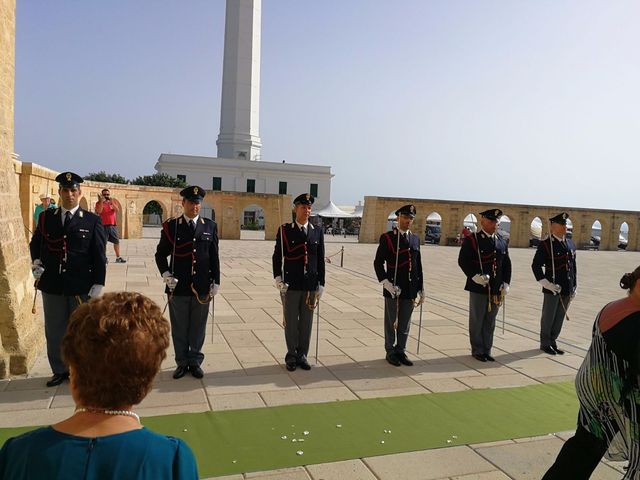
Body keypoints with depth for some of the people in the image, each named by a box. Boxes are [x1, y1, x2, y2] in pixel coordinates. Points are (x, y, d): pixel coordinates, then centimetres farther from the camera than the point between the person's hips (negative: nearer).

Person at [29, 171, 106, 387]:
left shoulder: (92, 221, -2)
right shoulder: (46, 217, 6)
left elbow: (99, 256, -4)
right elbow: (35, 243, 20)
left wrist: (98, 285, -9)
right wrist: (36, 262, 1)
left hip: (81, 287, -3)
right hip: (52, 285, 3)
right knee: (54, 330, 12)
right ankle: (59, 371, 28)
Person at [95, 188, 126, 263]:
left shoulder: (113, 202, 10)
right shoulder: (99, 203, 0)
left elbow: (117, 210, -6)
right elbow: (98, 212, -17)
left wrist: (112, 202, -18)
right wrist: (101, 201, -20)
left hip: (113, 225, 4)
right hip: (103, 226, -4)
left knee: (117, 241, 6)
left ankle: (118, 257, 13)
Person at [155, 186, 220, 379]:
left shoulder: (210, 226, 4)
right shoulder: (171, 226, 0)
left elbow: (214, 258, 6)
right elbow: (160, 254, 6)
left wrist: (216, 283, 3)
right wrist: (166, 274, -9)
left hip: (202, 288, 1)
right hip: (178, 288, -1)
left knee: (198, 327, 10)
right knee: (179, 328, 9)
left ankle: (195, 361, 25)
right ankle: (182, 363, 24)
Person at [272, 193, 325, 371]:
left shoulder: (318, 232, 6)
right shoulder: (284, 230, -1)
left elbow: (321, 260, 6)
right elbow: (277, 256, 0)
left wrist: (321, 285, 3)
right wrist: (278, 278, -11)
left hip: (310, 286, 2)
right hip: (291, 285, -2)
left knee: (306, 323, 8)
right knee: (291, 322, 7)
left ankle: (302, 356, 22)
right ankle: (291, 357, 20)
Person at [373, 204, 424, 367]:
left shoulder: (416, 238, 10)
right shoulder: (387, 238, -5)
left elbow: (419, 265, 13)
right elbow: (378, 262, -7)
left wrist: (421, 289, 12)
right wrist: (385, 283, -16)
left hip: (410, 289, 4)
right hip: (393, 289, -4)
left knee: (405, 324, 12)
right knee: (391, 323, 8)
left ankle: (401, 351, 26)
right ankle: (390, 352, 21)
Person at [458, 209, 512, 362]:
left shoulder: (502, 242, 11)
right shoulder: (471, 240, -7)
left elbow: (507, 263, 15)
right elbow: (462, 261, -11)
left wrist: (506, 283, 5)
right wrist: (475, 276, -20)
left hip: (496, 289, 5)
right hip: (478, 288, -5)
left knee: (490, 321, 12)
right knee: (477, 320, 6)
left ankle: (487, 350, 23)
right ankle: (478, 351, 18)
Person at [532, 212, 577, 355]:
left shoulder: (570, 244, 11)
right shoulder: (545, 245, -10)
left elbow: (573, 266, 16)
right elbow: (536, 266, -12)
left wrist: (574, 287, 14)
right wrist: (547, 284, -16)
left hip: (567, 290, 6)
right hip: (552, 289, -6)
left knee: (560, 318, 14)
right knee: (548, 317, 6)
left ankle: (553, 341, 28)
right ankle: (545, 344, 20)